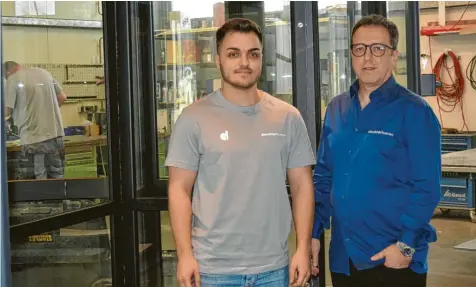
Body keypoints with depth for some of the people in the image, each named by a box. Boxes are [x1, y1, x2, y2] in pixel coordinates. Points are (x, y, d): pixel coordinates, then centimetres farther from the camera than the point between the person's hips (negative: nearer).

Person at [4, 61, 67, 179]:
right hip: (55, 133, 5)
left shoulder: (12, 80, -6)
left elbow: (6, 111, -9)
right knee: (57, 176, 12)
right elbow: (62, 97, 15)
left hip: (33, 138, -5)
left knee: (39, 179, 2)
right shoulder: (44, 72, 11)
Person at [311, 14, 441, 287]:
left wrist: (406, 245, -17)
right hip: (342, 257, 5)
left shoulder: (413, 111, -8)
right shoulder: (336, 108, 8)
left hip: (395, 259, -5)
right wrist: (314, 232, 7)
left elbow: (427, 188, -12)